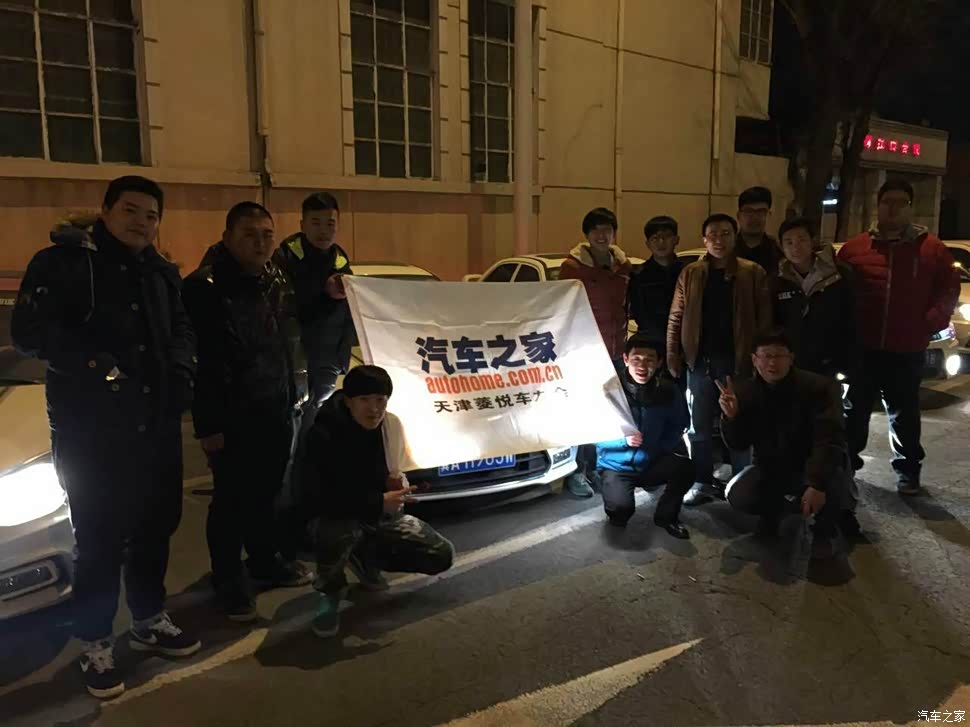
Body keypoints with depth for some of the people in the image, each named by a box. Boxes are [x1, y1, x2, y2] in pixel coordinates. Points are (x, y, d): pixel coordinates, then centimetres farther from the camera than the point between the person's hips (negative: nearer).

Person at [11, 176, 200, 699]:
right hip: (93, 430, -6)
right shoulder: (63, 262, -5)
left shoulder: (163, 274, 15)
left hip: (157, 425, 6)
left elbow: (181, 329, 22)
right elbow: (28, 331, -13)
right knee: (100, 538, 1)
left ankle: (149, 622, 34)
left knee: (155, 527, 15)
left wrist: (181, 368, 2)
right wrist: (89, 362, -26)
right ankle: (96, 645, 20)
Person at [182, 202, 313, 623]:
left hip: (277, 410, 7)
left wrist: (293, 394, 14)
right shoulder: (205, 288, -13)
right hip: (234, 416, -6)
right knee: (233, 498, 3)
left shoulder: (278, 283, 10)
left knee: (270, 490, 15)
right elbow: (200, 362, -17)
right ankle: (228, 579, 19)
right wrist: (208, 423, -18)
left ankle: (265, 558, 34)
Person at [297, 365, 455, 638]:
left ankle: (363, 557, 16)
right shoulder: (324, 434, -26)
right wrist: (378, 502, -33)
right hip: (335, 516, -5)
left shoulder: (391, 424, -9)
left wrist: (396, 481, -16)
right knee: (340, 532, -42)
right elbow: (312, 499, -32)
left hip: (382, 514, 5)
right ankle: (330, 592, -6)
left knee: (442, 556, -6)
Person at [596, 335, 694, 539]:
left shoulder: (668, 390, -10)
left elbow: (679, 426, 6)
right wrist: (624, 440, -27)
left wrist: (660, 448, -10)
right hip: (616, 465, -2)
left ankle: (666, 516, 2)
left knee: (684, 467, -26)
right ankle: (618, 514, 13)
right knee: (621, 507, -28)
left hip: (653, 463, 2)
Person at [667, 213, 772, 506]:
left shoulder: (753, 273, 0)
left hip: (737, 360, -2)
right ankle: (703, 483, 21)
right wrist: (673, 356, -3)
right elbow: (676, 318, 4)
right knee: (700, 427, 9)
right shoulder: (690, 274, 5)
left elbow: (764, 319, -3)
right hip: (700, 360, 2)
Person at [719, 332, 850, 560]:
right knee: (737, 496, -21)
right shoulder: (744, 391, -9)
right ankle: (775, 507, 17)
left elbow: (829, 439, -28)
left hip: (816, 465, -3)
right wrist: (731, 417, -28)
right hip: (771, 467, 3)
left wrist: (817, 483, -41)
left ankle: (826, 529, 2)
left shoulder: (818, 387, -20)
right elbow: (738, 444, -6)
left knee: (830, 484, -35)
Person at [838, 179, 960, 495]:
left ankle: (908, 469, 23)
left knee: (904, 412, 10)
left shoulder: (931, 248, 3)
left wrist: (932, 321, -6)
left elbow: (949, 288, 7)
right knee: (854, 408, 10)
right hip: (862, 347, 1)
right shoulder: (855, 247, 3)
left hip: (907, 350, -1)